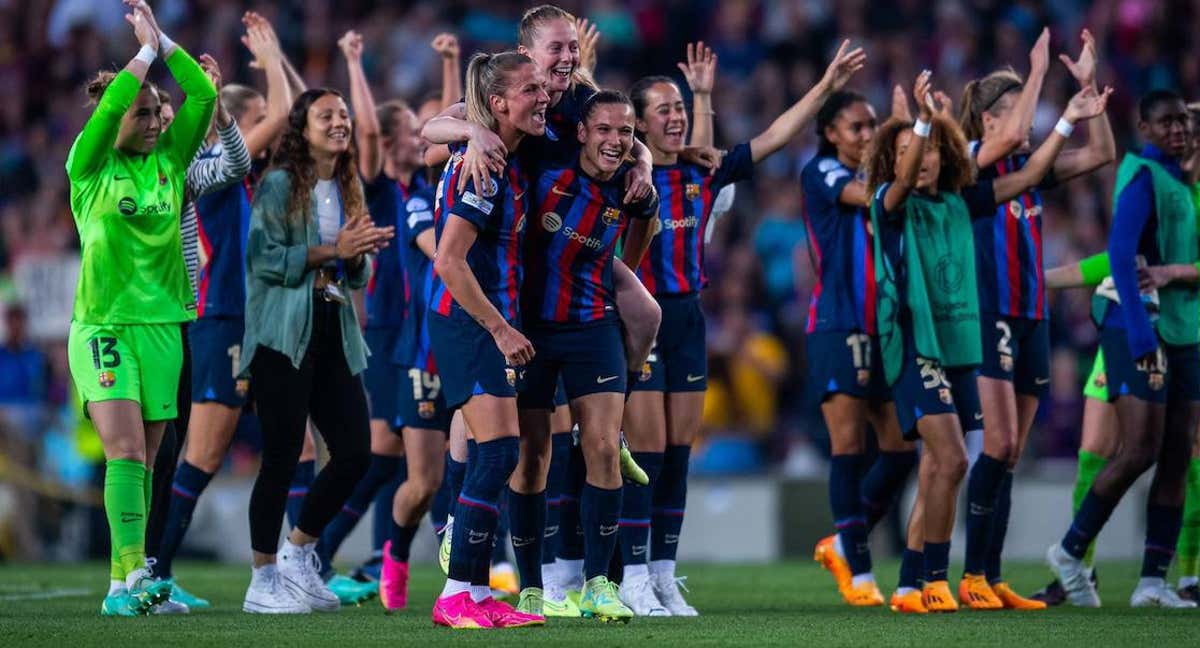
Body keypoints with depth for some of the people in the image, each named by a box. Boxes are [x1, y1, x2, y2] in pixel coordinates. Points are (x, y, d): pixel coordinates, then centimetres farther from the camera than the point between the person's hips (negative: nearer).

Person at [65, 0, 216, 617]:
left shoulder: (169, 161, 10)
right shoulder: (90, 167, -1)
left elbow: (202, 96, 0)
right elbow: (109, 107, -18)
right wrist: (146, 50, -12)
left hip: (161, 323, 5)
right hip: (103, 325, -5)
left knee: (144, 460, 4)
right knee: (126, 450, -16)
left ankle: (127, 584, 7)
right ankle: (132, 572, -22)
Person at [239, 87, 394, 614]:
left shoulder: (349, 190, 15)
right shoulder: (279, 185, -5)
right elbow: (264, 258, -15)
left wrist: (359, 255, -3)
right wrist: (330, 250, -18)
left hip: (334, 333, 7)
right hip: (284, 334, -7)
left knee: (354, 451, 2)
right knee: (282, 456, -5)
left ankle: (298, 552, 21)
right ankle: (264, 580, 4)